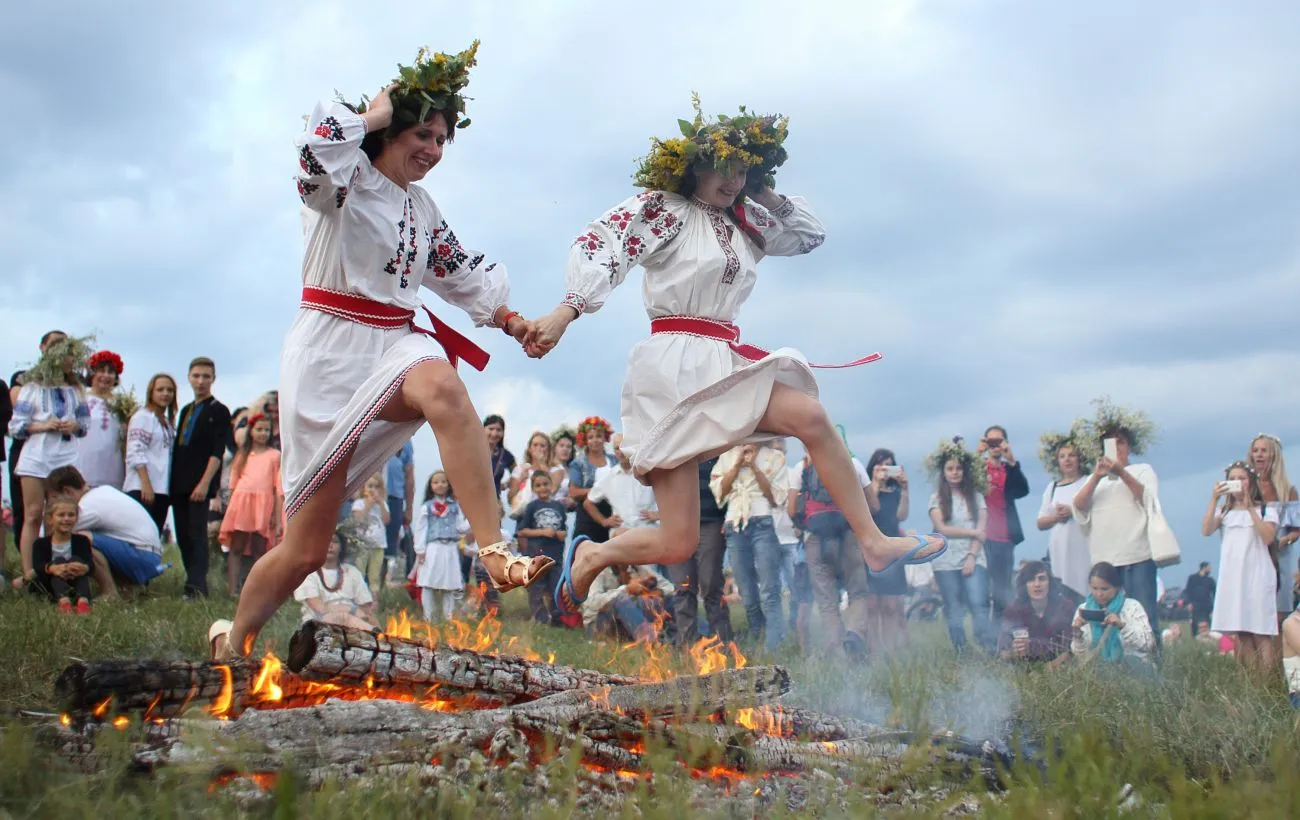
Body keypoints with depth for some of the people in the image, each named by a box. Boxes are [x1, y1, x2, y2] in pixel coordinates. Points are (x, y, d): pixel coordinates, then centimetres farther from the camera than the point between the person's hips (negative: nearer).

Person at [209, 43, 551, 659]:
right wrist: (374, 115, -10)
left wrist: (512, 321, 17)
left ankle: (494, 551, -43)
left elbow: (463, 275, 28)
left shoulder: (422, 210, 17)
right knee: (306, 546, -3)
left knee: (444, 388, -37)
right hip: (329, 347, -5)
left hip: (393, 343, 5)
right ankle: (233, 640, 22)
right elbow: (319, 142, -27)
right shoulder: (342, 180, -3)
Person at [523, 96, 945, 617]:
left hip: (721, 362, 7)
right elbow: (598, 244, -16)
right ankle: (591, 555, 13)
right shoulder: (663, 208, -2)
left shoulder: (746, 223, 19)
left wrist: (762, 192, 16)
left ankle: (873, 543, -13)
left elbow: (812, 234, 27)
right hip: (675, 364, -7)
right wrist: (567, 311, -32)